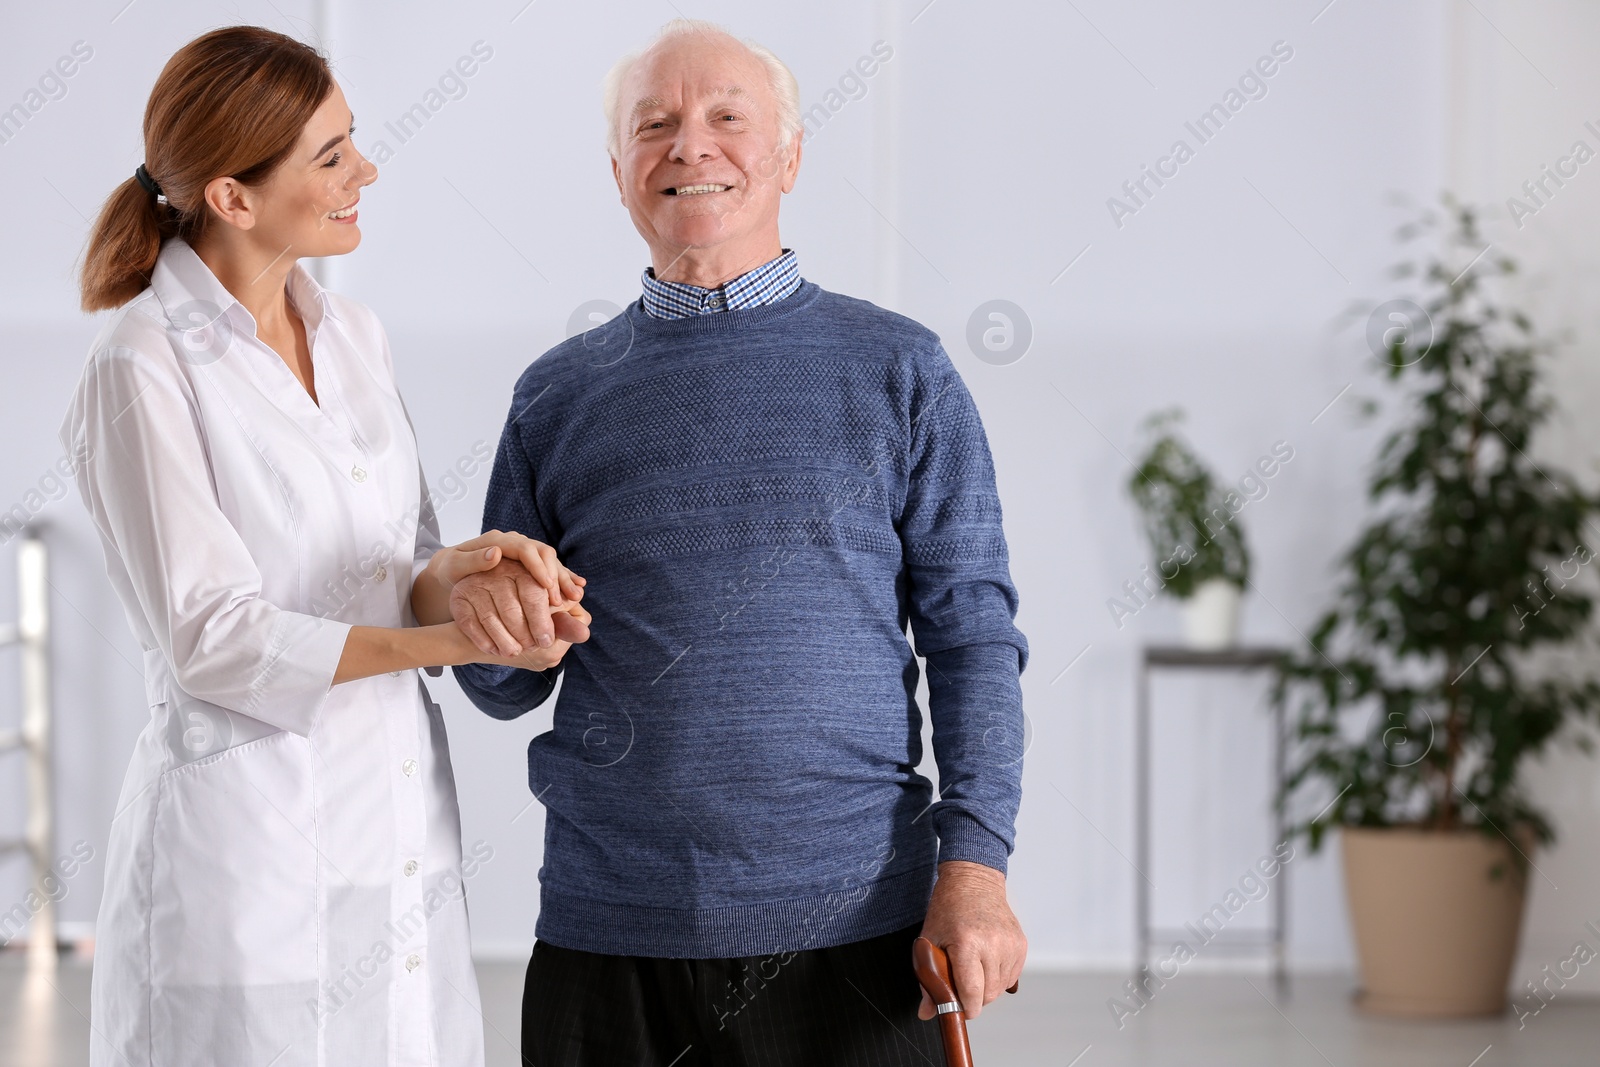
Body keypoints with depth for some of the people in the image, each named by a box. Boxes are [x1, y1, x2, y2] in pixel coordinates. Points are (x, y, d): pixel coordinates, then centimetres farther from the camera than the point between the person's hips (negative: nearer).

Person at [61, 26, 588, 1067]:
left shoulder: (353, 334, 10)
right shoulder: (143, 372, -11)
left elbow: (402, 571, 10)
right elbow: (211, 639, -16)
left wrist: (461, 573, -13)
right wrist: (455, 638, -20)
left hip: (404, 855, 6)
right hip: (250, 857, -6)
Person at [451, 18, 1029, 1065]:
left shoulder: (899, 371, 4)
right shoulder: (558, 393, 10)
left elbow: (972, 634, 1)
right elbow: (508, 688, 13)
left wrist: (975, 861, -10)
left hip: (850, 928, -2)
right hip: (607, 931, 2)